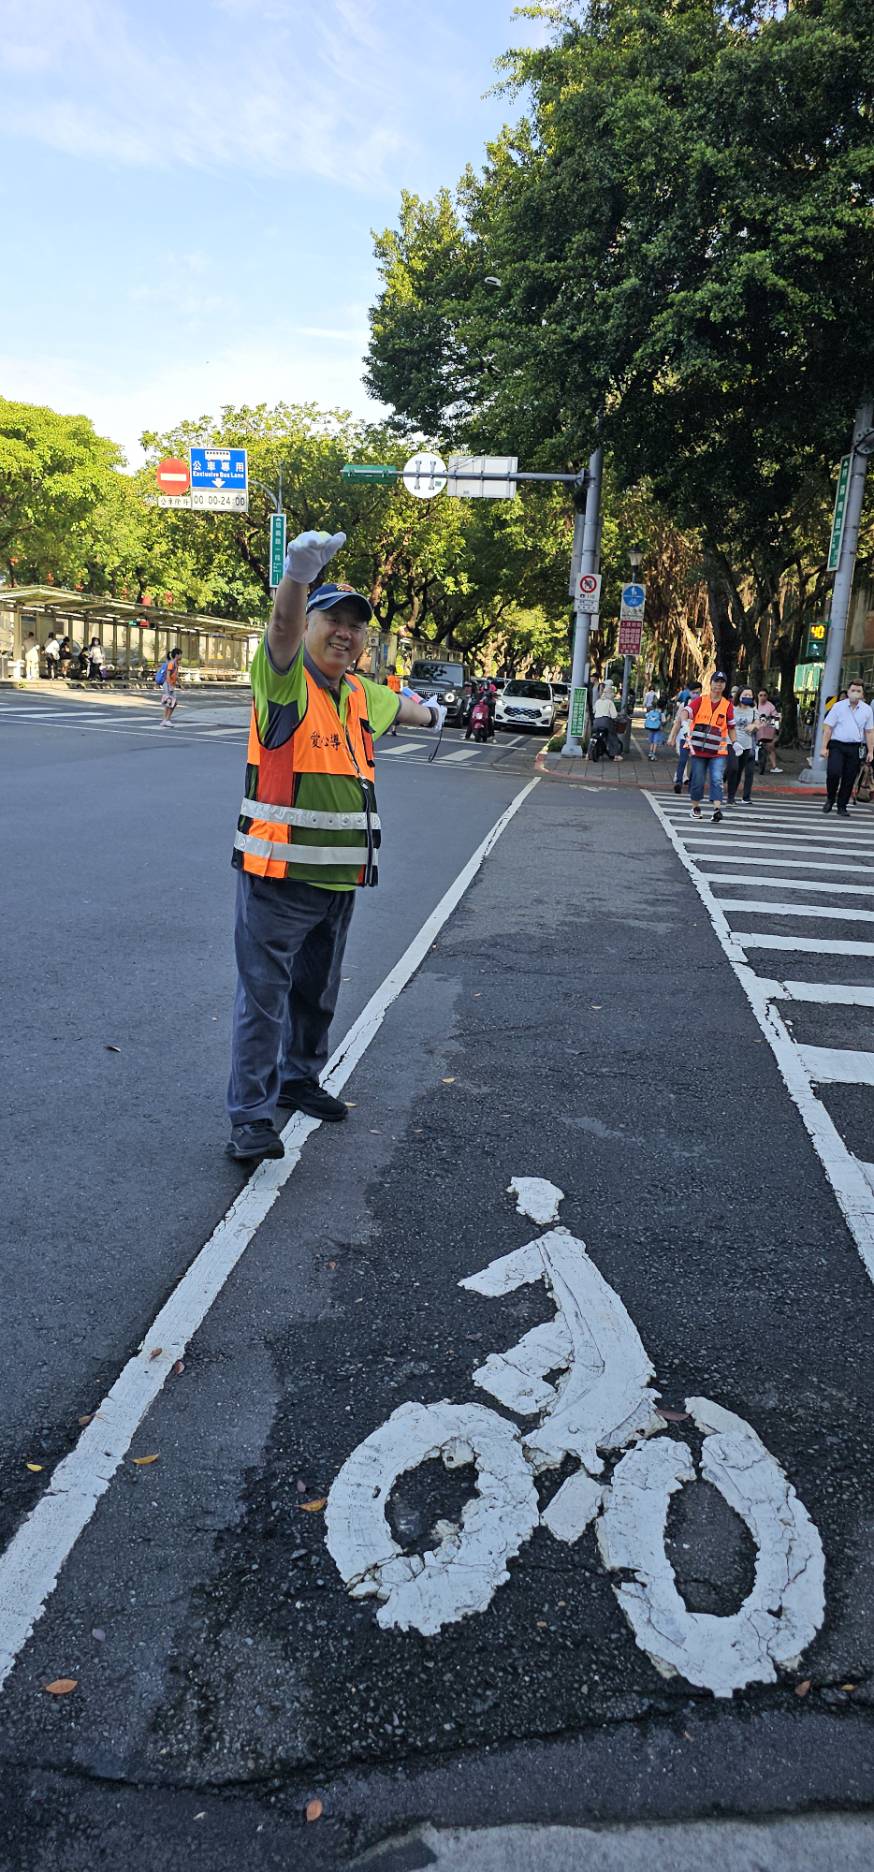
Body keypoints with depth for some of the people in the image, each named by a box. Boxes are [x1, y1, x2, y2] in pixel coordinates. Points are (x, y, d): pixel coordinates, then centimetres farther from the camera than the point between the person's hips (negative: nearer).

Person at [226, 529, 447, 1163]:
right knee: (264, 996, -3)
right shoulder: (285, 678, -9)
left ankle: (299, 1078, 37)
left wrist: (430, 713, 56)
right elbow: (283, 626, -30)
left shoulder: (361, 694, 13)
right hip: (277, 876, -7)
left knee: (318, 993, 20)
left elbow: (396, 705, 36)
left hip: (339, 878, 7)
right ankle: (253, 1116, 5)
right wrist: (299, 575, -50)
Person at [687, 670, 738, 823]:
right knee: (698, 780, 7)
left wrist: (734, 743, 5)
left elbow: (731, 727, 15)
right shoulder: (700, 701, 1)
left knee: (717, 780, -13)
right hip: (698, 749, 0)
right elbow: (686, 713, -14)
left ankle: (717, 809, -20)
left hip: (718, 751, 1)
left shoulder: (727, 705, 6)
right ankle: (695, 807, 25)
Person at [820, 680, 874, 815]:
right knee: (833, 773, -17)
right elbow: (827, 727, -1)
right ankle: (830, 799, 9)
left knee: (849, 779, 3)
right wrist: (824, 747, -7)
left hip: (855, 748, 2)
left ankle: (842, 807, 16)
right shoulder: (838, 706, 0)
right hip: (837, 745, -2)